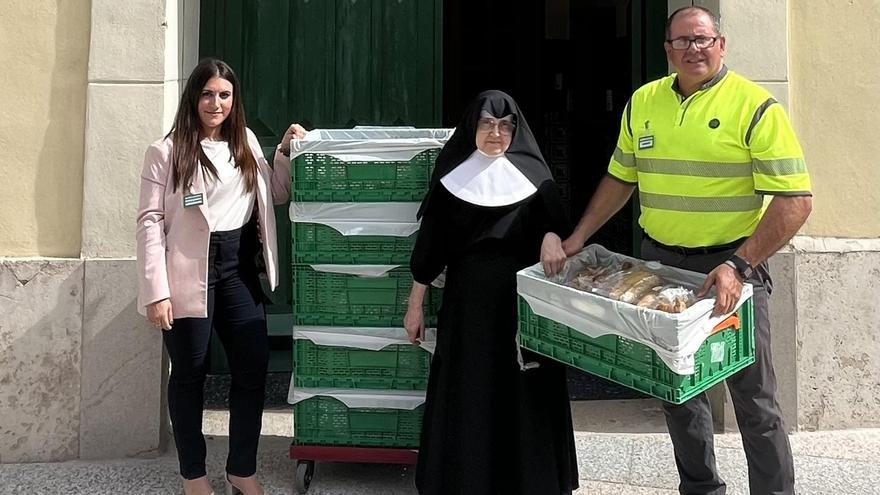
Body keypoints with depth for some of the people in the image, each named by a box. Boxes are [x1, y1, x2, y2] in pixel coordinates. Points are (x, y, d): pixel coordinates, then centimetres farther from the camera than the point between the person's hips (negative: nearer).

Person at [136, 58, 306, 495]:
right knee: (189, 374, 7)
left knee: (254, 367, 5)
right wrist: (156, 292, -14)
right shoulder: (166, 151, -6)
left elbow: (275, 196, 21)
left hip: (239, 269, 5)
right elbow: (150, 222, -9)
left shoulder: (246, 144, 11)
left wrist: (286, 152, 4)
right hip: (190, 275, -5)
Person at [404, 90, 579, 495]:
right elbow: (430, 243, 3)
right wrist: (415, 304, 2)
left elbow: (553, 222, -1)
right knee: (466, 394, 3)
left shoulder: (533, 176, 4)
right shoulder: (452, 176, 3)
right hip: (467, 299, 0)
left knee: (522, 394, 5)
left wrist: (552, 237, -25)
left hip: (522, 300, 1)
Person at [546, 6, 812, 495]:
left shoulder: (755, 107, -10)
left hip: (731, 263, -5)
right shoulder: (642, 102, 7)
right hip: (660, 261, 5)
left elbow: (795, 201, -15)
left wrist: (739, 266, -24)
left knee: (753, 396, 0)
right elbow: (621, 178, 18)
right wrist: (578, 238, 10)